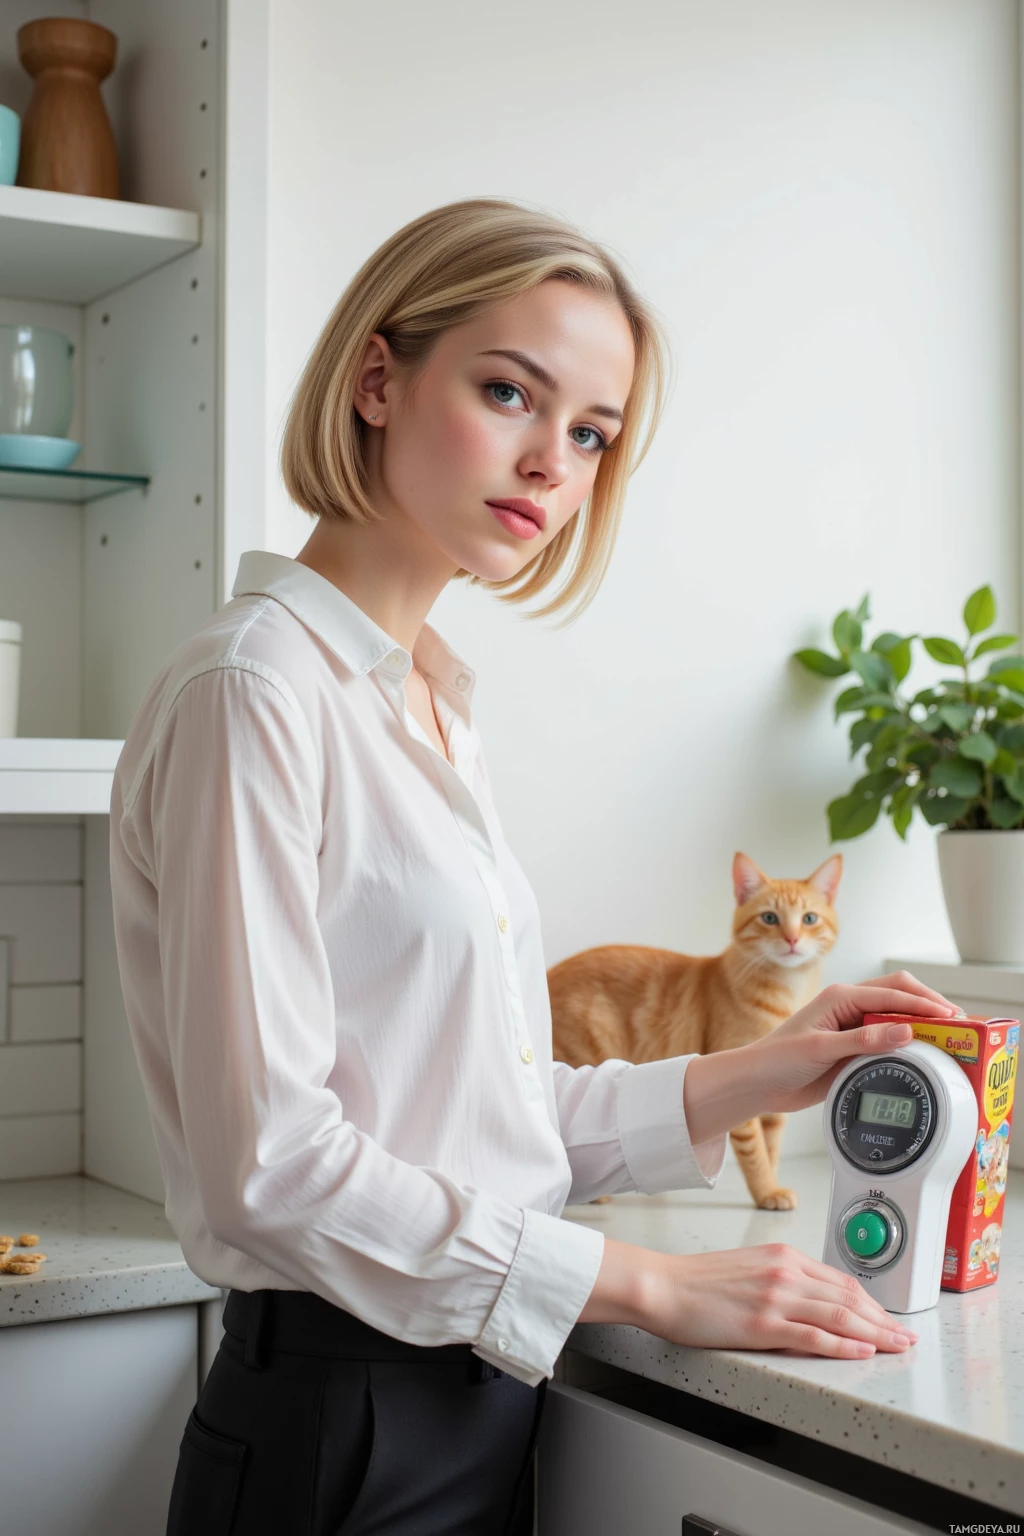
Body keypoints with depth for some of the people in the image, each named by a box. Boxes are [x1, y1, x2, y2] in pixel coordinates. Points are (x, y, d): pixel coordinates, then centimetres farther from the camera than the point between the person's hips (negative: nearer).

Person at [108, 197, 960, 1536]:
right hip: (341, 1429, -8)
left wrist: (740, 1084, 3)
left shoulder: (433, 704, 10)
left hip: (487, 1399, 8)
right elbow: (271, 1161, -20)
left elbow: (469, 1111, 11)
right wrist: (647, 1283, -17)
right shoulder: (253, 692, -15)